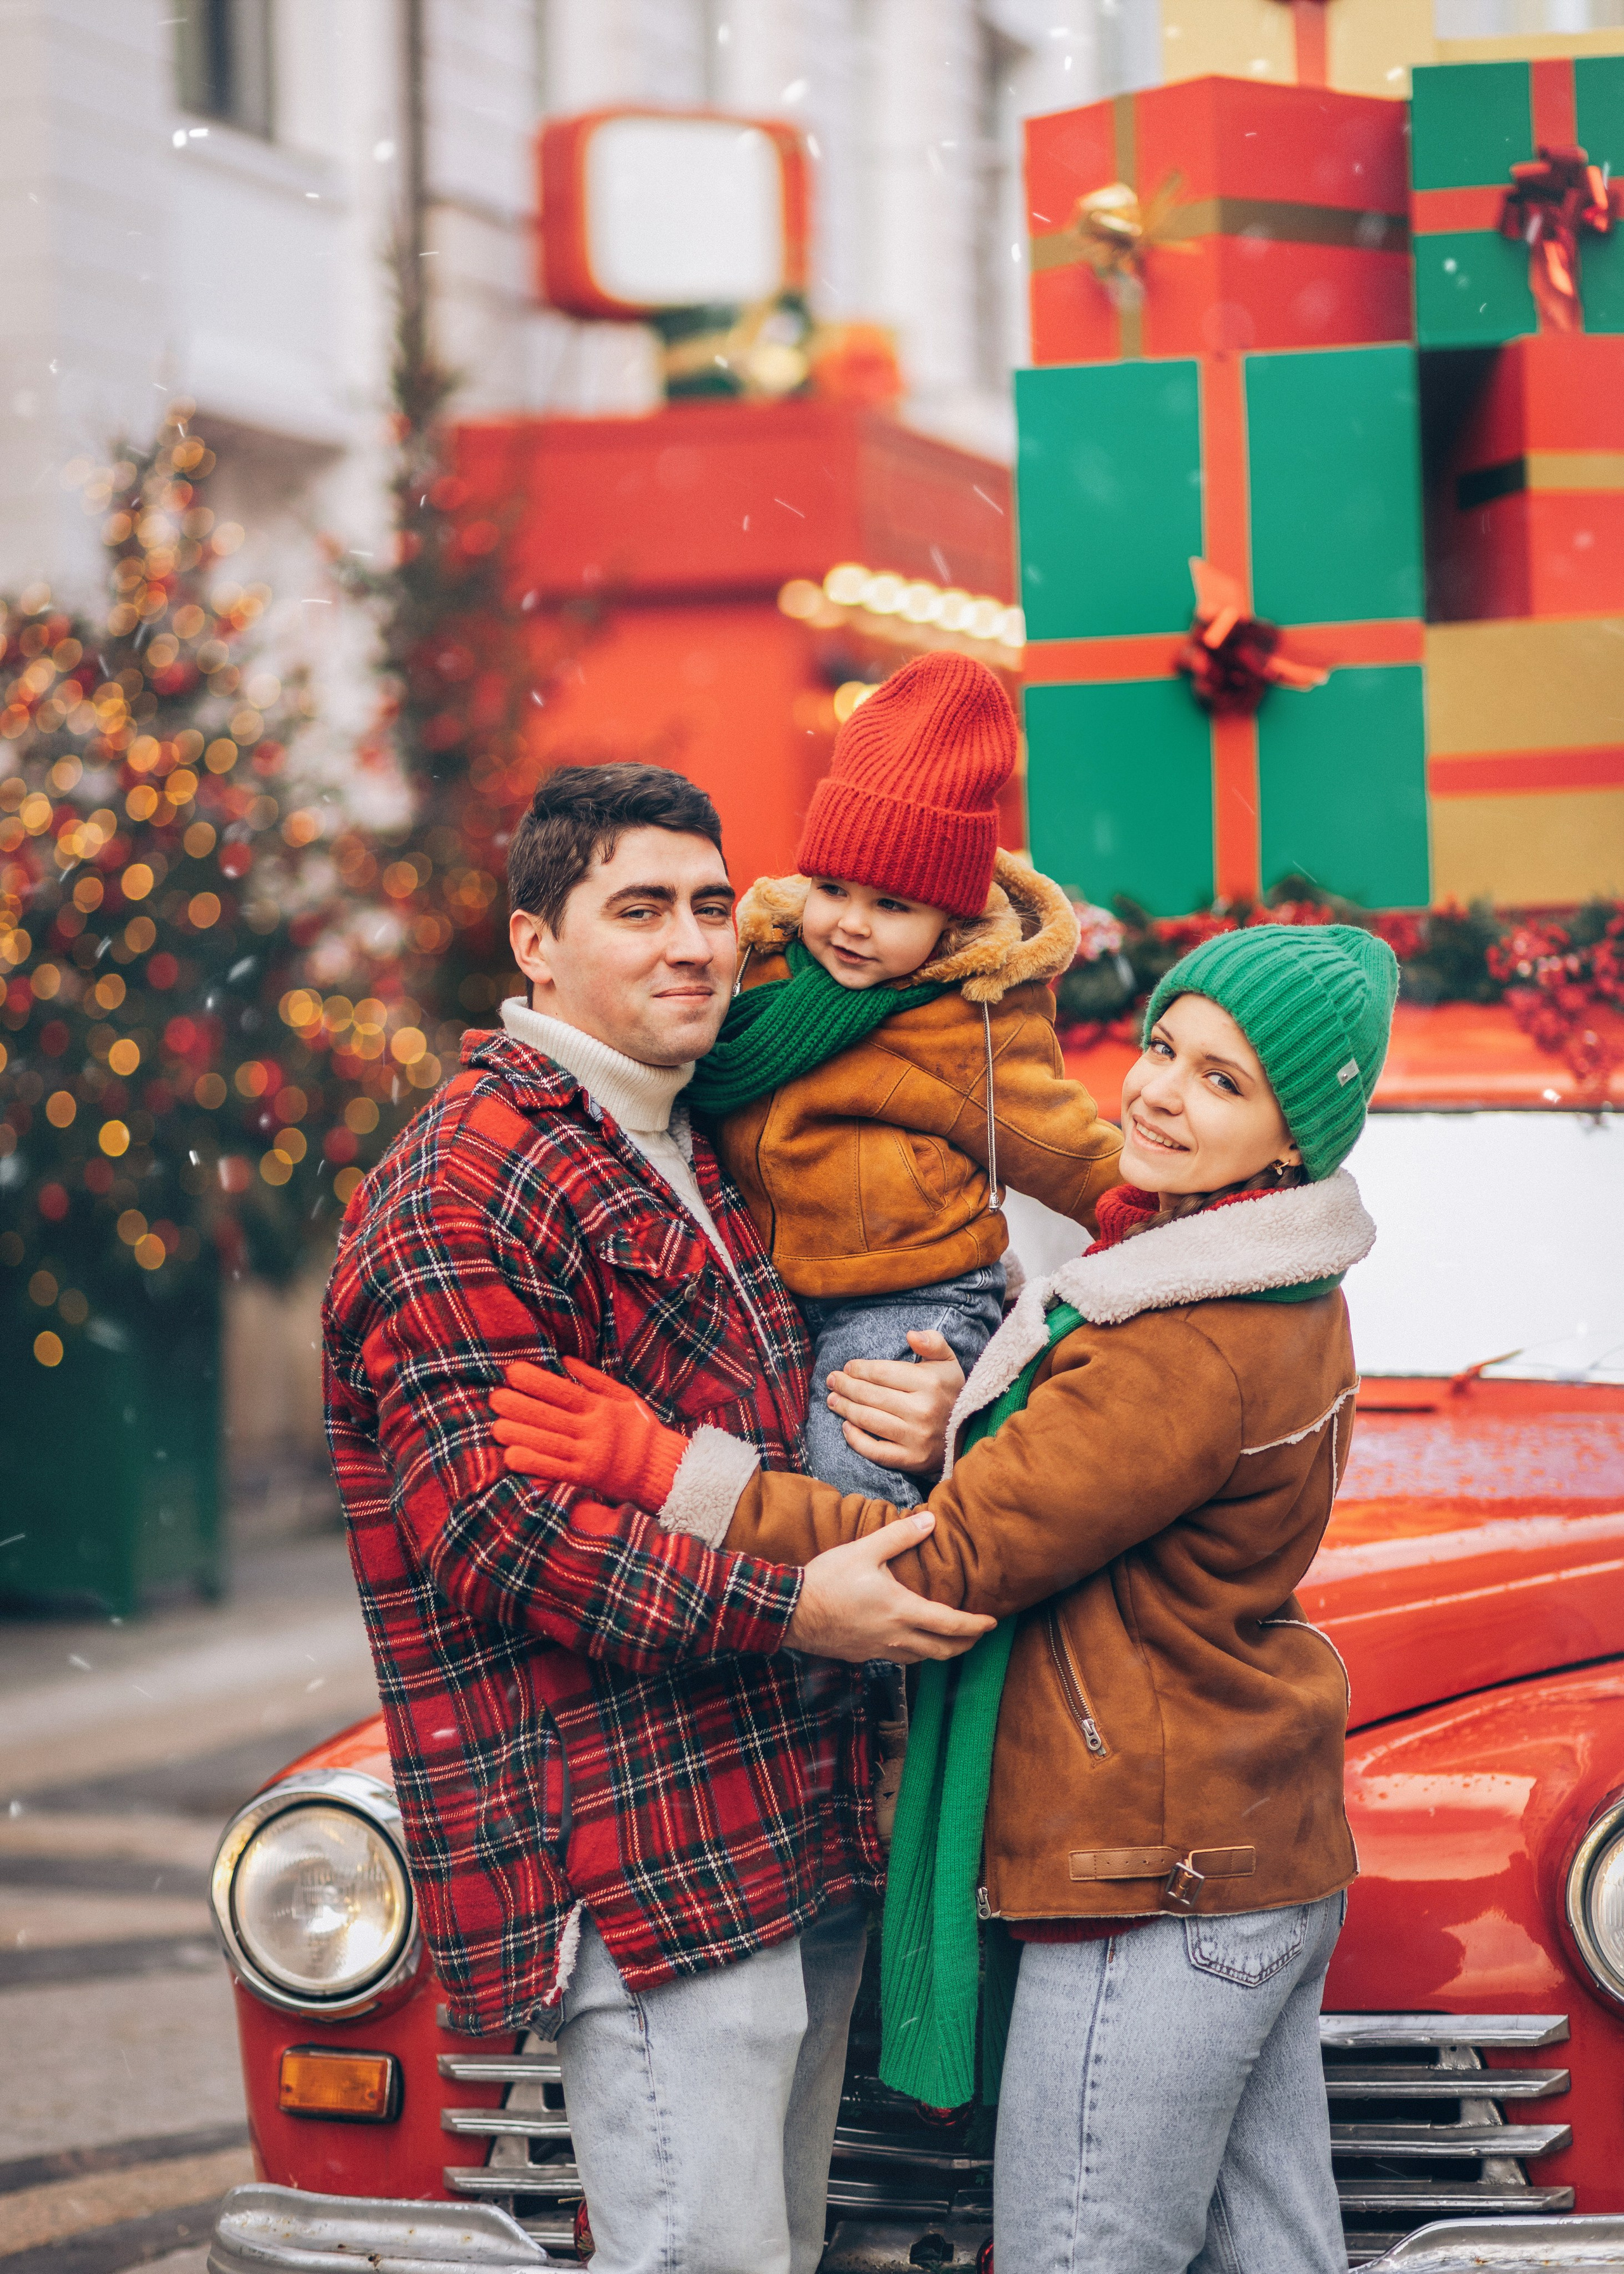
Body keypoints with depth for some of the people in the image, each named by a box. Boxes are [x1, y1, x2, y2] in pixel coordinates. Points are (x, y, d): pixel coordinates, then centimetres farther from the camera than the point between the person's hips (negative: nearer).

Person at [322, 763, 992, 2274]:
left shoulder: (701, 1166, 20)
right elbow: (492, 1526, -18)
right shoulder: (458, 1191, -10)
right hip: (635, 1853, -9)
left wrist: (918, 1418, 0)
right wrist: (787, 1609, -23)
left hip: (802, 1821, 9)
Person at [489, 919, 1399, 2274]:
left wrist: (665, 1472, -20)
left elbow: (948, 1565, -20)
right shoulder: (1289, 1297, 9)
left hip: (1153, 1885, -10)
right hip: (1272, 1857, 10)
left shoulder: (1191, 1352, -23)